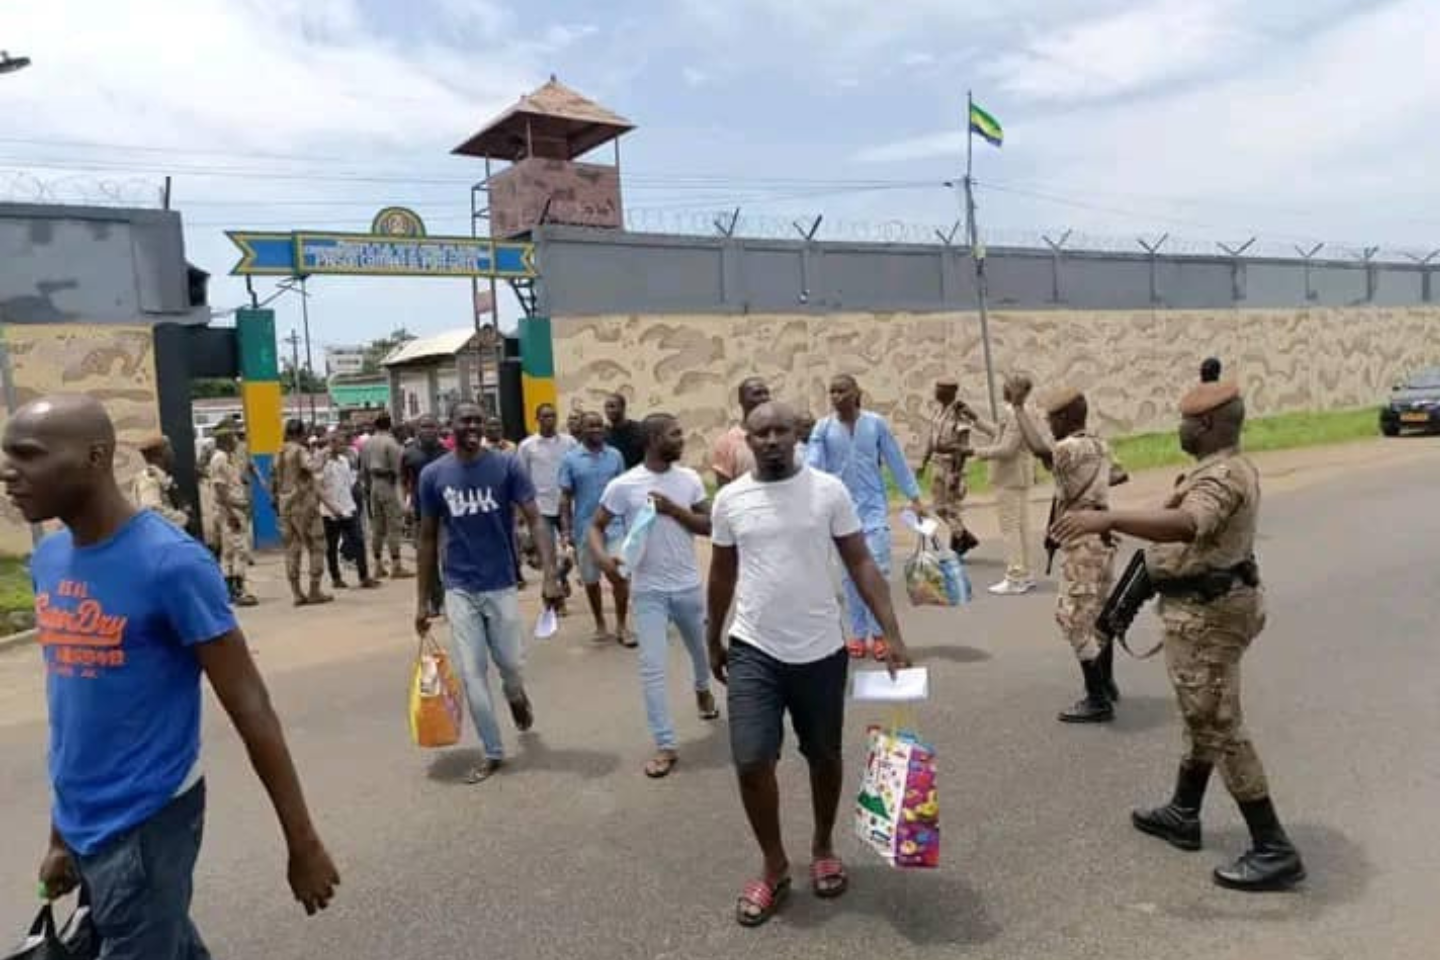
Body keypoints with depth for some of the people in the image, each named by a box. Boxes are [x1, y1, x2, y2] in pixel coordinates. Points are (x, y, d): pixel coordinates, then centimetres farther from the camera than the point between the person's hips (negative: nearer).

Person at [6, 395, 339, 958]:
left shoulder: (170, 564, -20)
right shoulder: (48, 558, 2)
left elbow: (249, 707, -17)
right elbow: (70, 701, 11)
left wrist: (303, 844, -13)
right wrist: (61, 832, 16)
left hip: (146, 823, -7)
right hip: (83, 822, 7)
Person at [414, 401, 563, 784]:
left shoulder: (507, 465, -9)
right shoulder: (433, 475, -3)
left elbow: (535, 520, -12)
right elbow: (428, 539, 5)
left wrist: (550, 575, -25)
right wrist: (422, 600, 5)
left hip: (501, 585, -1)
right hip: (459, 589, 1)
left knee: (512, 664, 8)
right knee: (472, 674, 3)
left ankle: (516, 697, 45)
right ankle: (493, 752, 19)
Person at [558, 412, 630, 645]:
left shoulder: (615, 456, 2)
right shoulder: (570, 459, -3)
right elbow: (565, 497, -1)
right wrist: (566, 531, -7)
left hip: (614, 527, 0)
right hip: (585, 530, 0)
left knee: (620, 576, -6)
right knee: (591, 581, 10)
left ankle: (621, 626, 8)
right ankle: (600, 625, 26)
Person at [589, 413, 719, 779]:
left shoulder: (690, 479, -4)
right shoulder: (623, 485, -13)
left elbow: (709, 526, -4)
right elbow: (595, 526, -6)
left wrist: (674, 509, -18)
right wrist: (602, 556, -26)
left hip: (688, 586, 3)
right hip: (648, 590, -3)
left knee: (699, 649, 24)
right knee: (652, 667, -6)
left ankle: (703, 690, 58)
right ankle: (665, 746, 4)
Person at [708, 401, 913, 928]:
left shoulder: (828, 490, -6)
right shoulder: (729, 499, -2)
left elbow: (861, 563, -5)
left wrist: (893, 634, -12)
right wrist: (713, 640, 17)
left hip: (820, 650, 0)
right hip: (753, 651, 0)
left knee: (825, 756, 15)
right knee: (751, 762, -4)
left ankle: (823, 846, 40)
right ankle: (774, 867, 19)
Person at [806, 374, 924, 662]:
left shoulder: (876, 423, -1)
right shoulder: (823, 428, -1)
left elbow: (897, 462, 3)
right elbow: (813, 465, -10)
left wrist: (914, 497, 4)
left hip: (873, 508, -1)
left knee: (876, 570, -9)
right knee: (850, 575, 7)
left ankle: (879, 633, 5)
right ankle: (859, 634, 19)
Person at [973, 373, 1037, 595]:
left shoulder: (1013, 415, -20)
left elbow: (1006, 449, -23)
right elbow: (1001, 435, 22)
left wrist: (979, 452, -13)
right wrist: (978, 423, 25)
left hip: (1010, 479, -10)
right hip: (1020, 477, 10)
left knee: (1010, 528, -5)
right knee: (1021, 526, 14)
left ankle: (1014, 579, -2)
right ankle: (1025, 575, 22)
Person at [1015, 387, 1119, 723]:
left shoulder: (1073, 448, -18)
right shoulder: (1100, 446, 9)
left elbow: (1040, 450, -36)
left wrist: (1019, 411, -23)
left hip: (1082, 545, -9)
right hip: (1101, 538, 9)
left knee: (1077, 622, -3)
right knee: (1098, 614, 20)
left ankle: (1098, 701, 0)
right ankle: (1106, 685, 33)